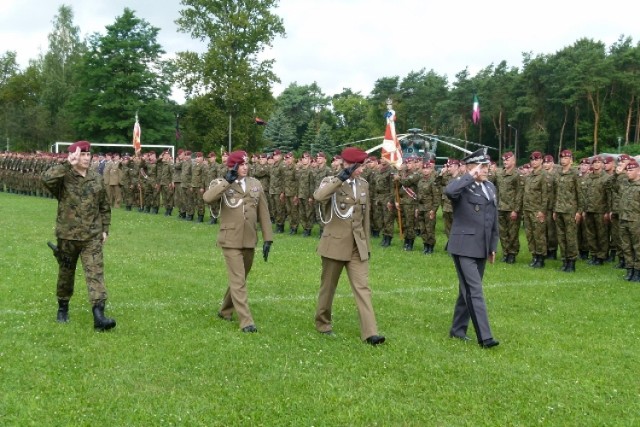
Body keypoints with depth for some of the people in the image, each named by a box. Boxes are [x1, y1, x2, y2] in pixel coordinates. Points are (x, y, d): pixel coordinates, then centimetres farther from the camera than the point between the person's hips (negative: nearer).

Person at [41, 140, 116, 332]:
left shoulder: (97, 179, 5)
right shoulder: (64, 178, -7)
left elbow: (104, 207, 14)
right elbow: (47, 178, -31)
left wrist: (105, 229, 9)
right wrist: (69, 165, -26)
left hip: (92, 237, 2)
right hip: (67, 236, -1)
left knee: (96, 273, -11)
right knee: (66, 274, 14)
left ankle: (99, 315, -18)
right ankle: (63, 308, 37)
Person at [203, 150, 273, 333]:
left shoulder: (256, 184, 7)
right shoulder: (221, 183, -3)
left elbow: (263, 213, 8)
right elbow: (207, 198, -25)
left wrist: (267, 239, 4)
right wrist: (227, 181, -21)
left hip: (249, 241, 5)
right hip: (231, 240, -5)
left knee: (239, 278, 17)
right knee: (238, 281, -8)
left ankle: (225, 310, 36)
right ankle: (246, 321, -7)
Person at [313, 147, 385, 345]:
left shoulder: (364, 185, 8)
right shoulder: (331, 182, -6)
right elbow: (318, 196, -31)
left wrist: (367, 245, 15)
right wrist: (342, 177, -33)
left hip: (357, 246, 4)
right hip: (335, 244, -3)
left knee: (363, 288, -5)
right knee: (328, 287, 10)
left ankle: (370, 333, -10)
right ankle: (322, 324, 29)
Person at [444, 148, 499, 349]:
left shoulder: (490, 187, 14)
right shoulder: (462, 186, -10)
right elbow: (449, 191, -36)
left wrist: (493, 246, 19)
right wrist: (470, 177, -25)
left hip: (482, 248, 8)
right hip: (464, 247, -8)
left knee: (468, 290, 15)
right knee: (475, 292, -10)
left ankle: (457, 330, 27)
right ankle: (484, 337, -10)